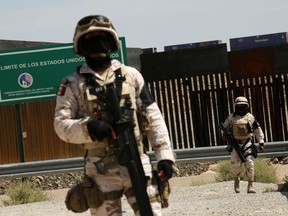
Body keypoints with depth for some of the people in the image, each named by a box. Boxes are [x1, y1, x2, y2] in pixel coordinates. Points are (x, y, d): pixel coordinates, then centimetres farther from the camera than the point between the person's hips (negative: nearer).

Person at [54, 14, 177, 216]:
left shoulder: (131, 75, 8)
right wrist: (87, 127, -22)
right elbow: (61, 124, -3)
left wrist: (165, 155, 0)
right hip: (100, 169, -1)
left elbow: (154, 119, 8)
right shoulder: (73, 84, 4)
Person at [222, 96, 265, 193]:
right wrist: (224, 135, -6)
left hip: (247, 144, 0)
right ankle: (237, 179, 24)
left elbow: (258, 130, 11)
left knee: (249, 164, -8)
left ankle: (250, 186, -4)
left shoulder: (250, 117, 6)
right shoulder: (231, 117, 5)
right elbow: (224, 127, 15)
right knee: (236, 165, -6)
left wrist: (261, 143, 5)